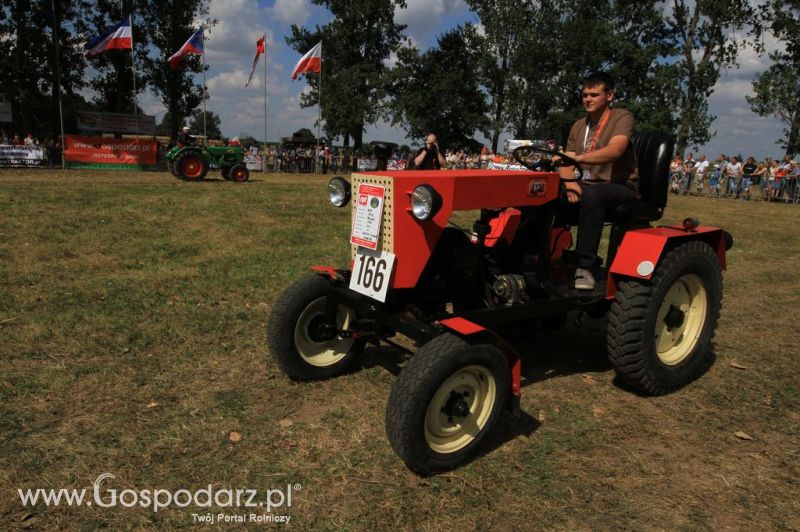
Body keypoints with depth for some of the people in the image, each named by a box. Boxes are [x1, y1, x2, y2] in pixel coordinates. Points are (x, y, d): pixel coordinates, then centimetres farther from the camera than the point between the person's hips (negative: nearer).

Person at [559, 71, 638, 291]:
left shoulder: (622, 117, -5)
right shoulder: (578, 126, 13)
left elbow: (615, 150, -26)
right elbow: (566, 164, 5)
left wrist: (577, 158, -39)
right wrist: (570, 183, -18)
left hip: (621, 186, -5)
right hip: (588, 185, 5)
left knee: (591, 195, -39)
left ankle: (585, 267, -37)